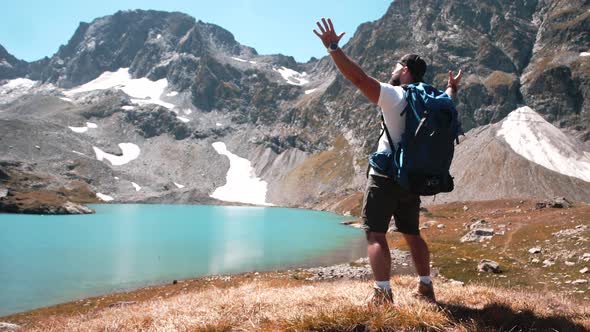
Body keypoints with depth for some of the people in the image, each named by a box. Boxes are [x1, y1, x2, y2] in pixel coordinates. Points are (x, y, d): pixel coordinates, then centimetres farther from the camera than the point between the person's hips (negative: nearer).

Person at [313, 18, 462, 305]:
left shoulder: (394, 96, -10)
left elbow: (358, 78, -21)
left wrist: (333, 47, -18)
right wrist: (452, 88, 57)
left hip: (385, 177, -7)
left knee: (375, 234, -3)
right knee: (412, 234, 20)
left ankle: (383, 295, -8)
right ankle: (426, 287, 26)